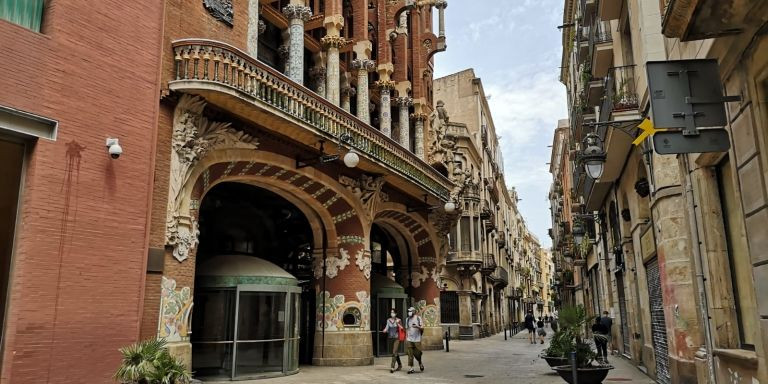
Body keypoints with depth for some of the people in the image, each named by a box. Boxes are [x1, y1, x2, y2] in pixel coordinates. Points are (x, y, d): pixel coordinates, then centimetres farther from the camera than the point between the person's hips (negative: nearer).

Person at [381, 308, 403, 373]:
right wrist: (385, 330, -14)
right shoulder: (388, 320, 6)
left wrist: (398, 324, -16)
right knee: (395, 353, 14)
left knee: (394, 352, -13)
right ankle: (400, 364, 31)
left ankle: (392, 367, -13)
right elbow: (387, 328, 7)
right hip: (390, 338, 4)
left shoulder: (398, 320, -3)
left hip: (396, 338, -4)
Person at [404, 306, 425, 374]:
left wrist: (417, 326, -22)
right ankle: (410, 368, -2)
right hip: (409, 340, 2)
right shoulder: (407, 319, 11)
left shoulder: (419, 318, 1)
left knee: (418, 353, -2)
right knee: (410, 354, -4)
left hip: (417, 339, -2)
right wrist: (406, 338, 11)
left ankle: (420, 364, 26)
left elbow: (422, 328, -2)